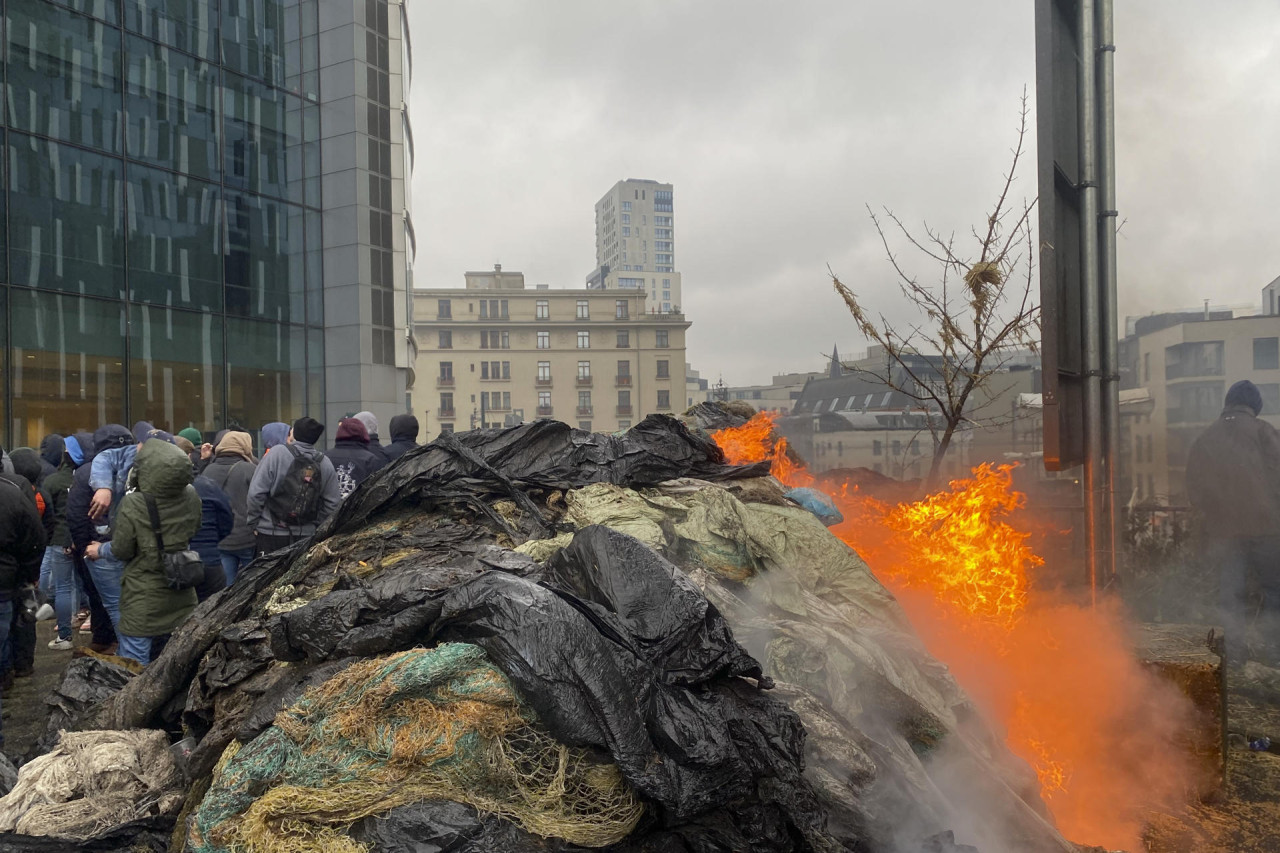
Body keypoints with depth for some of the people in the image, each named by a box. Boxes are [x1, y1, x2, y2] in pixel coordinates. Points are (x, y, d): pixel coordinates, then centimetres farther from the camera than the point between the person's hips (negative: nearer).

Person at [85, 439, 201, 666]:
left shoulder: (133, 505, -21)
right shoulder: (191, 497, -8)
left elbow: (121, 550, -10)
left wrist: (100, 550, 11)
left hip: (144, 600, -5)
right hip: (181, 596, 5)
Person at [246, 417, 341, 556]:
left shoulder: (277, 453, -9)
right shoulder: (325, 463, 2)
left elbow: (256, 492, -9)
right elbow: (333, 503, 4)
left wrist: (253, 523, 1)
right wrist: (317, 524, 13)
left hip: (270, 534, -3)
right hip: (307, 535, 3)